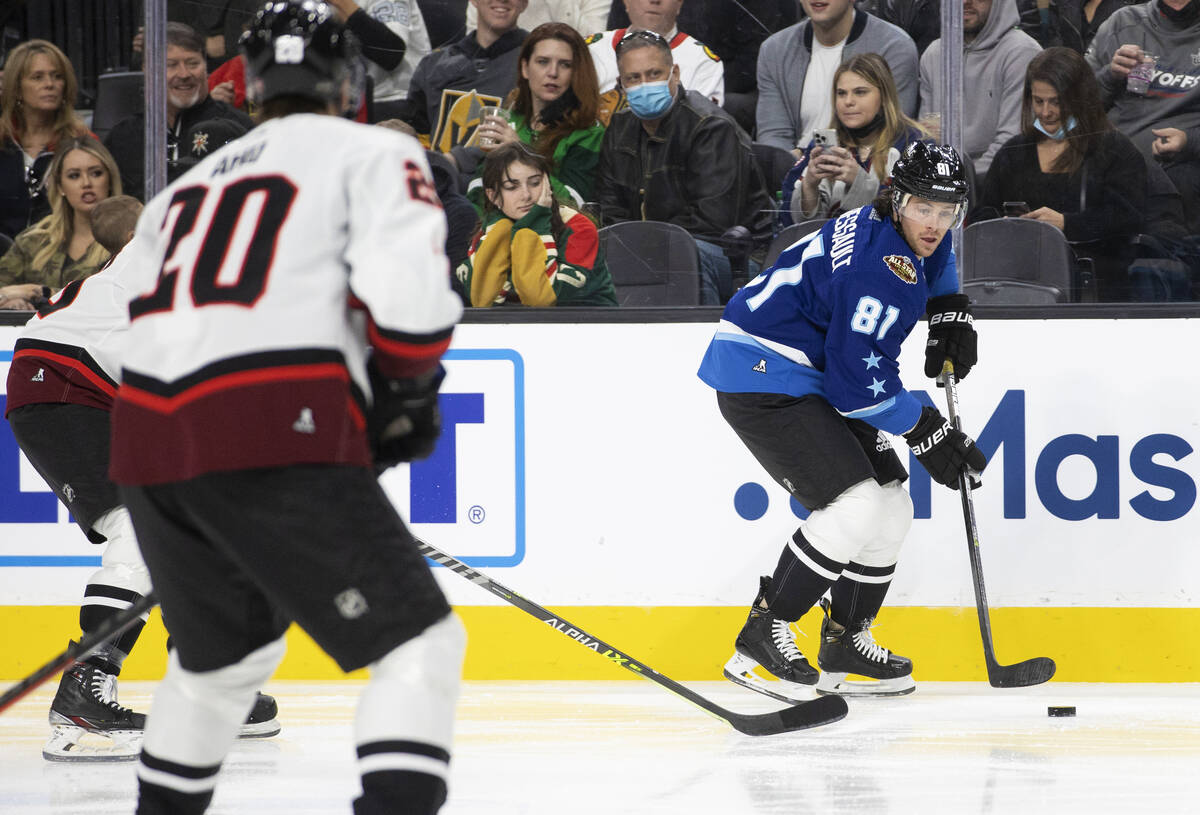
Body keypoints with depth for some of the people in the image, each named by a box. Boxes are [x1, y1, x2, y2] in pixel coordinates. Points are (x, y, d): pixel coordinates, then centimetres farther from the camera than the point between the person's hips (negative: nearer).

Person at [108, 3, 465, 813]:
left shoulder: (184, 189, 28)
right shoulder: (373, 154, 8)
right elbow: (407, 295, -8)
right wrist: (407, 391, 10)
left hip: (152, 445, 7)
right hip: (276, 442, -7)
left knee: (224, 651, 30)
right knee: (420, 645, -1)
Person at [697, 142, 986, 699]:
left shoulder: (903, 232, 5)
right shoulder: (881, 267, -26)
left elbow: (934, 257, 34)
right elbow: (860, 381, -25)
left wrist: (951, 314, 21)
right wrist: (926, 432, -14)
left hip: (810, 377, 11)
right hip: (760, 377, -11)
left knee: (891, 510, 10)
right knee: (856, 507, -21)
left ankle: (844, 644, 25)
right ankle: (761, 639, -12)